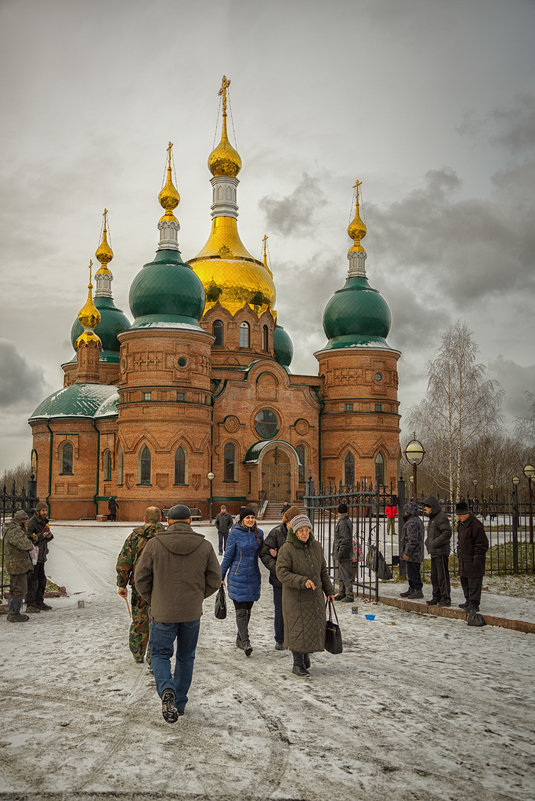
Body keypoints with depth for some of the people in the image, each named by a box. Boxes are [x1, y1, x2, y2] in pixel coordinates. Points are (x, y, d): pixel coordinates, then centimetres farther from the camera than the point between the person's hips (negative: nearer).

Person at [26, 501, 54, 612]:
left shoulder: (44, 522, 12)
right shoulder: (31, 523, -15)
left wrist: (50, 535, 0)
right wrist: (42, 534, -25)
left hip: (41, 556, 9)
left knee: (42, 580, 14)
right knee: (32, 581, -5)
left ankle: (39, 602, 24)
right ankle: (30, 605, 2)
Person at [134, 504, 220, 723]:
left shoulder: (154, 544, -9)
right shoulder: (205, 546, -4)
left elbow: (141, 578, -4)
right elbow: (214, 580, 1)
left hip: (163, 612, -2)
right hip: (192, 613, 2)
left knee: (160, 654, 12)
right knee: (186, 657, 18)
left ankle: (166, 690, -14)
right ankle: (180, 703, 23)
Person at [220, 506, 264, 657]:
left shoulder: (259, 533, 5)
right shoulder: (235, 533, -8)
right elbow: (227, 556, -3)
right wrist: (221, 576, 1)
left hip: (253, 576, 5)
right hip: (238, 576, -5)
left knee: (247, 609, 11)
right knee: (241, 611, -7)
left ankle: (239, 639, 24)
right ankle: (245, 642, -6)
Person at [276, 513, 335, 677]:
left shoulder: (316, 546, 6)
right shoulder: (287, 549, -13)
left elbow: (323, 571, 16)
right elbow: (282, 573, -18)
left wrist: (329, 591, 15)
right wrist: (302, 581, -27)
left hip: (315, 596, 5)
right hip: (295, 597, -5)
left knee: (314, 628, 9)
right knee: (298, 628, -3)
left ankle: (306, 655, 31)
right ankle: (298, 664, 10)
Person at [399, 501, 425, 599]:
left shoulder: (412, 523, -18)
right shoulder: (418, 520, 16)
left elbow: (412, 540, -23)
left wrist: (407, 552, -19)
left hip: (413, 554, -11)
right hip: (417, 553, 11)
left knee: (413, 572, -7)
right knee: (411, 572, 18)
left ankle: (418, 591, -4)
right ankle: (411, 589, 26)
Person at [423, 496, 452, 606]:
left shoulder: (442, 517, -13)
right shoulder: (432, 517, 17)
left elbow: (447, 533, -21)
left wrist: (435, 543, -20)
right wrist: (428, 543, 12)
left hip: (441, 552, -10)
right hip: (434, 552, 10)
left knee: (442, 576, -6)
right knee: (434, 576, 13)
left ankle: (446, 598, -2)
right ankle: (437, 597, 21)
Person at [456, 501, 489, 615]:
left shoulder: (476, 525, -18)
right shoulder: (461, 524, 12)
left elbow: (482, 543, -17)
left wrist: (477, 557, -19)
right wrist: (459, 552, 24)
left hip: (473, 559, -10)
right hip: (463, 558, 10)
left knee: (474, 581, -6)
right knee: (464, 579, 15)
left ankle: (474, 604, -3)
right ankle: (469, 601, 27)